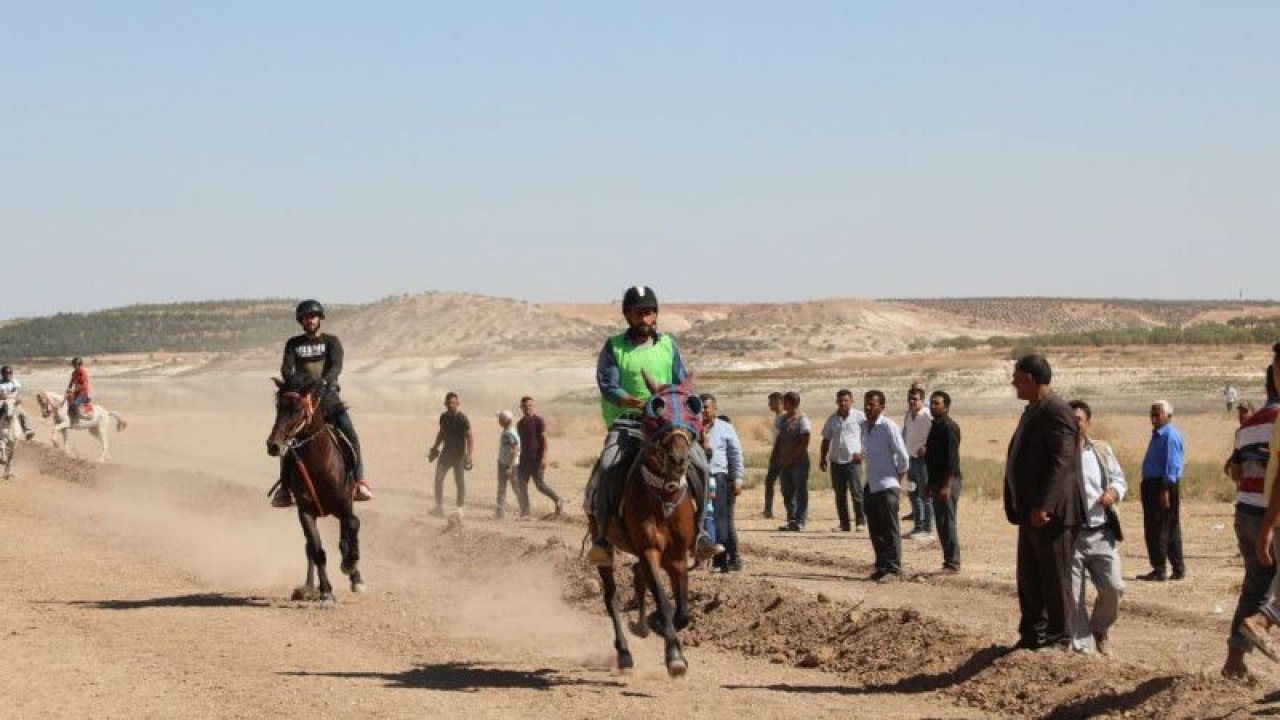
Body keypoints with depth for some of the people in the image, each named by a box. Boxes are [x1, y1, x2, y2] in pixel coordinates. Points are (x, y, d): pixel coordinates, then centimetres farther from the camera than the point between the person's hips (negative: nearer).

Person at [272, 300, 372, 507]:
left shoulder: (331, 342, 6)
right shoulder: (293, 344, 10)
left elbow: (336, 366, -11)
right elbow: (286, 368, -3)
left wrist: (324, 381, -32)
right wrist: (293, 380, -27)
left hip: (328, 396, -1)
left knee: (351, 436, -17)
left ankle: (359, 482, -14)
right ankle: (284, 488, -6)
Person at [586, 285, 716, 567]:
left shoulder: (668, 345, 13)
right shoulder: (614, 348, 5)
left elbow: (682, 383, 11)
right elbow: (608, 387, -6)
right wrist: (635, 403, -24)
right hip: (626, 420, -2)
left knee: (699, 463, -19)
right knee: (609, 466, -29)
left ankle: (698, 530, -7)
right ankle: (603, 535, -21)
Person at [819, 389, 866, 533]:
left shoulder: (859, 417, -1)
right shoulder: (832, 418, 12)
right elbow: (826, 440, 17)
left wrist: (862, 452, -13)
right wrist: (822, 458, 12)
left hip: (853, 460, -5)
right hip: (836, 460, 5)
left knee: (856, 491, -7)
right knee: (840, 494, 6)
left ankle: (861, 521, 1)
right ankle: (844, 523, 12)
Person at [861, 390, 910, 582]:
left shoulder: (888, 427, -14)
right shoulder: (864, 426, 9)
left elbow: (903, 456, -12)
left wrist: (900, 475, 0)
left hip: (887, 485, -8)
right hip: (871, 485, 8)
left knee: (890, 529, -3)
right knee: (875, 530, 11)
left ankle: (893, 568, 0)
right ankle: (882, 566, 19)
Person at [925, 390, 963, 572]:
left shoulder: (949, 427, -12)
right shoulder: (935, 426, 16)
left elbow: (952, 458, -19)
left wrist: (947, 485, -23)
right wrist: (929, 485, 21)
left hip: (948, 481, -9)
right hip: (937, 481, 9)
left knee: (947, 522, -9)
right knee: (941, 523, 10)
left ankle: (952, 563, -7)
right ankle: (949, 561, 15)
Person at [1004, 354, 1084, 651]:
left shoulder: (1056, 411, -16)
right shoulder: (1032, 411, 16)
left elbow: (1062, 460, -24)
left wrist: (1043, 505, -28)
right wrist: (1019, 507, 18)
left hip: (1052, 514, -10)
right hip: (1032, 514, 10)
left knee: (1055, 579, -2)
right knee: (1029, 579, 15)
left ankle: (1058, 640, 5)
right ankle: (1032, 637, 24)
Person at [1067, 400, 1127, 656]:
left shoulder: (1102, 451, 8)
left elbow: (1120, 480, 15)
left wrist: (1114, 492, -6)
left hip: (1101, 533, 2)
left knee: (1113, 587, -4)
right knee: (1073, 595, -1)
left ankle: (1100, 630, 23)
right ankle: (1083, 646, 10)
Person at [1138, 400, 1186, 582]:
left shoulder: (1170, 435, -14)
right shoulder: (1158, 434, 17)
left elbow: (1172, 465, -19)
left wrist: (1165, 490, -22)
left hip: (1162, 485, -11)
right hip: (1152, 485, 11)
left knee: (1157, 528, -7)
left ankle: (1160, 570, -4)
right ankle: (1178, 568, 19)